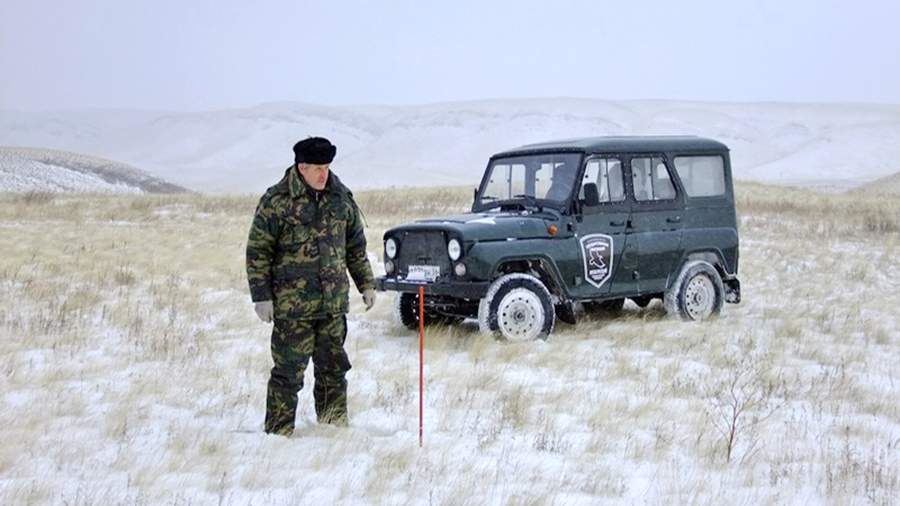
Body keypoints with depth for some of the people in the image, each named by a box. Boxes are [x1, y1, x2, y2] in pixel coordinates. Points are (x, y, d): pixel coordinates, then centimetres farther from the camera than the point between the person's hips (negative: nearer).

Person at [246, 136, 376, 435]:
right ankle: (279, 433, 9)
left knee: (333, 368, 14)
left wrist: (366, 284, 17)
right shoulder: (276, 202, -8)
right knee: (288, 372, -2)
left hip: (334, 304, 5)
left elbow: (355, 246, 18)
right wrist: (261, 296, -9)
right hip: (293, 307, -5)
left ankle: (335, 428, 27)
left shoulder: (341, 198, 8)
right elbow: (257, 252, -5)